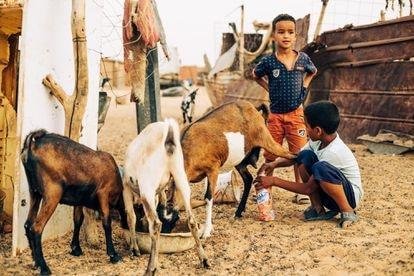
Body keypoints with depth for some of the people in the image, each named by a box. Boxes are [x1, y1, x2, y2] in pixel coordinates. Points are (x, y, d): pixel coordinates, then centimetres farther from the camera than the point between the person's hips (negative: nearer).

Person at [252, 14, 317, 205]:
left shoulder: (303, 59, -3)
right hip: (275, 115, 0)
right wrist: (270, 89, 3)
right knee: (270, 155, 8)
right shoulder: (268, 62, -6)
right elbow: (256, 75, 14)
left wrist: (304, 87, 6)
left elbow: (312, 71, 19)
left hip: (296, 114, 0)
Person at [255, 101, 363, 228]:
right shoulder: (319, 140, -6)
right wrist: (274, 164, -12)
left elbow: (308, 188, -25)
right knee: (305, 156, -13)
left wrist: (274, 181, -21)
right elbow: (297, 156, 8)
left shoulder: (334, 152, -29)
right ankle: (318, 208, -6)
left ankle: (348, 212, -17)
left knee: (321, 168, -37)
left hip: (350, 195, -8)